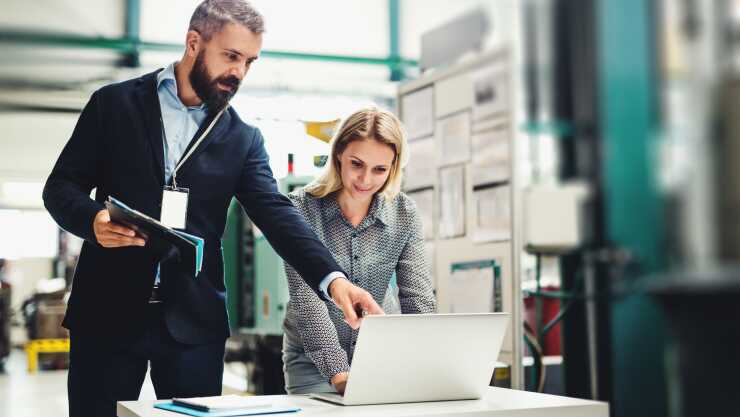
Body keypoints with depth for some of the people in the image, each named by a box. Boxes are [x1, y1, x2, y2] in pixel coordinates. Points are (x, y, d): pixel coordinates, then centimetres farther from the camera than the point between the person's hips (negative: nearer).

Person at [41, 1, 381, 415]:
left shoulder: (243, 139, 8)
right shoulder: (114, 104, 4)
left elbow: (277, 213, -4)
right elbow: (61, 185, 4)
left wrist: (334, 279, -20)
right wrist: (93, 219, -20)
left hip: (194, 320, 2)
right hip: (108, 311, -1)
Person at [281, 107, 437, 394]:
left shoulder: (404, 213, -5)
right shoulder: (301, 208, -14)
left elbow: (418, 298, -9)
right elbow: (306, 298, -22)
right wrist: (338, 372, -33)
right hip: (313, 360, -2)